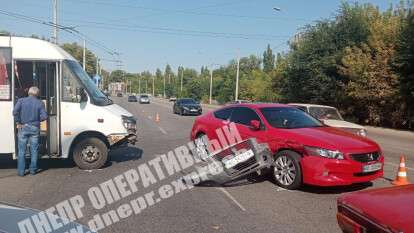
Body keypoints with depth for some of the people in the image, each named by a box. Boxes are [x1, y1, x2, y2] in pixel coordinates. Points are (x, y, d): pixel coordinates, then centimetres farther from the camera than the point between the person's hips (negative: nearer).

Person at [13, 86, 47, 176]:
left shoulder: (21, 100, 0)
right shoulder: (39, 103, 0)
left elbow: (15, 111, -15)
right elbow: (44, 116, -9)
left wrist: (18, 123, -6)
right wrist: (37, 120, 9)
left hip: (23, 128, 0)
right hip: (34, 128, 0)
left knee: (21, 151, 7)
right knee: (34, 150, 10)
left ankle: (21, 171, 8)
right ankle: (33, 169, 16)